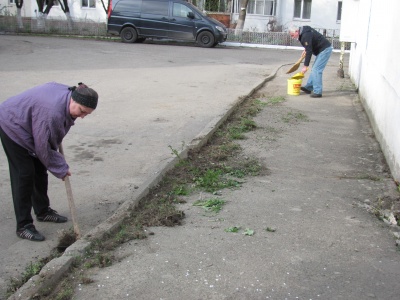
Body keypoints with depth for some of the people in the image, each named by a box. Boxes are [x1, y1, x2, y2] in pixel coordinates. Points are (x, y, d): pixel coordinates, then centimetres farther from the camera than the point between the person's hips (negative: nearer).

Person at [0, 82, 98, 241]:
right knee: (24, 174, -10)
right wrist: (61, 169, -17)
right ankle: (24, 226, -3)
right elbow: (43, 148, -29)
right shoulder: (52, 111, -40)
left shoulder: (69, 94, -13)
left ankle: (43, 211, 28)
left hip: (29, 128, 9)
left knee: (40, 170, 13)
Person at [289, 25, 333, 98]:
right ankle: (309, 87, 23)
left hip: (325, 49, -11)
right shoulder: (303, 30, 8)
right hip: (323, 49, 11)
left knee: (316, 70, -13)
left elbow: (309, 51, -25)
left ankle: (317, 92, -12)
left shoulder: (306, 35, -23)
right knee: (314, 69, 15)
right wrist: (305, 50, 15)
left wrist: (305, 66, -23)